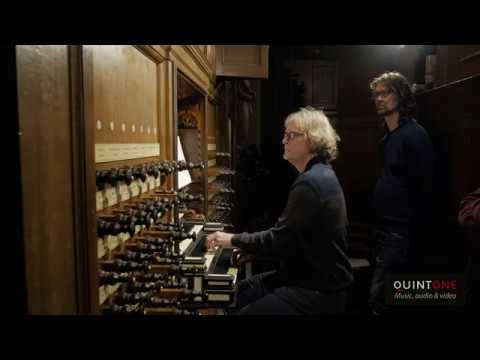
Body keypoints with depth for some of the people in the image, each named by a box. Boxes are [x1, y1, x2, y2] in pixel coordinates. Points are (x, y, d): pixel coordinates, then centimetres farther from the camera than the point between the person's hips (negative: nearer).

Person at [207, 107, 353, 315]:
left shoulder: (310, 182, -23)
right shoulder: (319, 175, 10)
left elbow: (279, 240, -24)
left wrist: (233, 240, -10)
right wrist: (247, 246, 5)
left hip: (318, 290, -10)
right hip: (312, 276, 10)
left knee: (247, 311, -15)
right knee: (241, 290, 10)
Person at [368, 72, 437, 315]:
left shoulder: (414, 135, -14)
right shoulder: (389, 135, 14)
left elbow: (425, 188, -18)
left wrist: (418, 236, -19)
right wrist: (379, 224, 14)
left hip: (402, 231, -9)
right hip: (386, 227, 9)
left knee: (380, 300, -8)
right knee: (389, 299, 20)